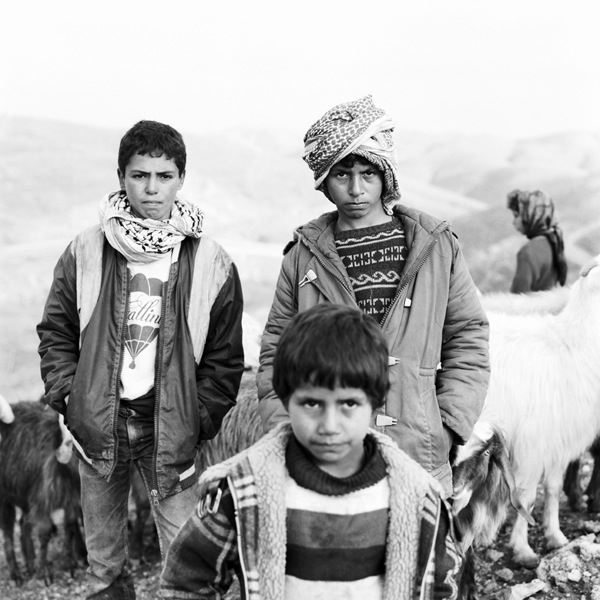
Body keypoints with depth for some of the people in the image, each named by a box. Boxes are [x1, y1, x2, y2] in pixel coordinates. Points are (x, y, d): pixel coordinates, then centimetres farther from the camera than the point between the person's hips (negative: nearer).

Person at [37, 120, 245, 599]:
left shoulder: (211, 262, -3)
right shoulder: (86, 252, 0)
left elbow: (224, 357, 2)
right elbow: (56, 332, 9)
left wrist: (200, 419, -5)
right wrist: (67, 396, 0)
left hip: (171, 426, -1)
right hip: (98, 421, 2)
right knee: (102, 557, 15)